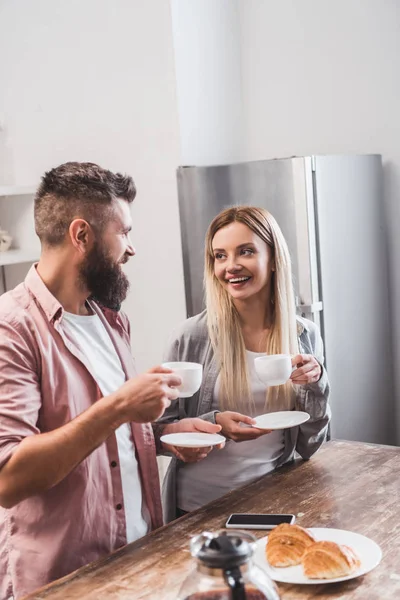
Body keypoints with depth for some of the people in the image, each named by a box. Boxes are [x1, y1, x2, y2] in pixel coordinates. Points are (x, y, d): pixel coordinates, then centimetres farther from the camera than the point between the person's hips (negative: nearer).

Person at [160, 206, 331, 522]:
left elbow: (308, 448, 4)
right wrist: (213, 424, -19)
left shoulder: (304, 336, -1)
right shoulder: (192, 336, -9)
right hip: (200, 506, -2)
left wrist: (316, 385, -12)